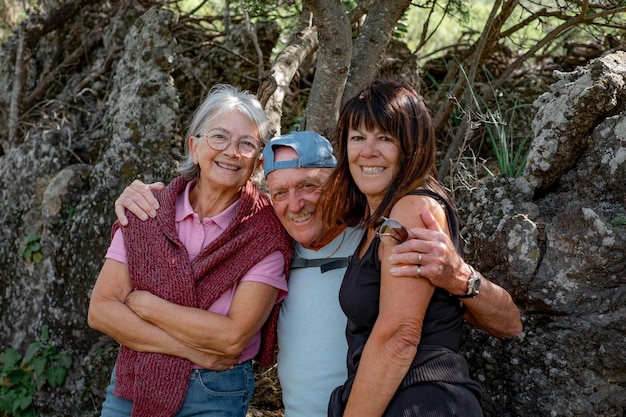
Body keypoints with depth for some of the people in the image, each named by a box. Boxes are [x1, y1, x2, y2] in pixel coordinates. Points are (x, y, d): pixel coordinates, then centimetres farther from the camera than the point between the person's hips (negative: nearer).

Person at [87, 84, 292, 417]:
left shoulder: (266, 233, -12)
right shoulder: (146, 214, -4)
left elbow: (232, 336, -19)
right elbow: (100, 310, -9)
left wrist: (144, 304, -15)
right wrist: (194, 350, -17)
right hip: (130, 387, 3)